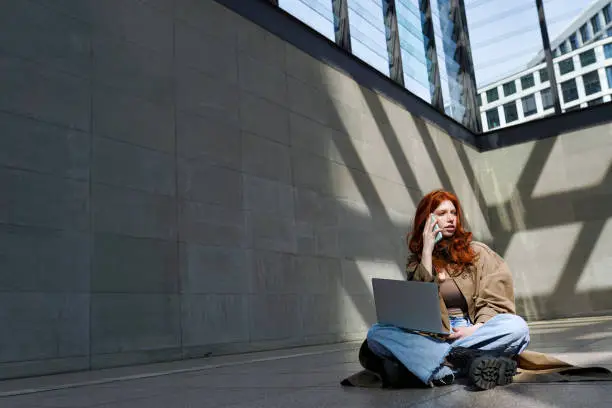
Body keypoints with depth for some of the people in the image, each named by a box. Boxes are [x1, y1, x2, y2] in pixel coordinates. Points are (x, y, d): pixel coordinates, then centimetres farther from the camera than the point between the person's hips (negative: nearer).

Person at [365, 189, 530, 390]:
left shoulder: (477, 251, 10)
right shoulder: (416, 260, 13)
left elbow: (497, 299, 3)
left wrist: (476, 328, -16)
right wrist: (428, 249, -4)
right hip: (433, 337, 0)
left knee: (518, 327, -31)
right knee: (376, 334, -25)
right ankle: (469, 361, -36)